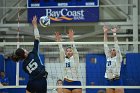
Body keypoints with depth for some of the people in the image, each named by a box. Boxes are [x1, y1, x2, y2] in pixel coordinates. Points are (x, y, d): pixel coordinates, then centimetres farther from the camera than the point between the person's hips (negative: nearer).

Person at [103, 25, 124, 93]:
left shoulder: (118, 58, 3)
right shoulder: (108, 57, 15)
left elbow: (116, 45, -2)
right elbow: (105, 45, 13)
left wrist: (114, 33, -4)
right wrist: (105, 33, 11)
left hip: (117, 81, -5)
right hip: (109, 81, 5)